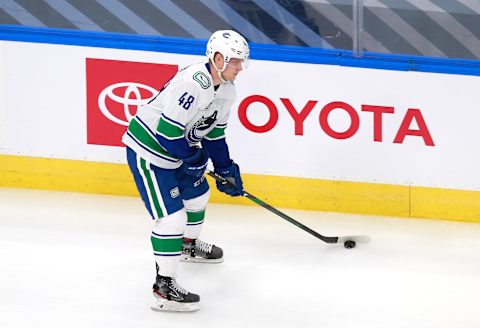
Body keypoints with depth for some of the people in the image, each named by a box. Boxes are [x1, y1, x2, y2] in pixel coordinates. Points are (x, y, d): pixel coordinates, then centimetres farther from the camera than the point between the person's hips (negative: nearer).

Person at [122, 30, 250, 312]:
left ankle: (189, 246, 56)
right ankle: (164, 286, -8)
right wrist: (192, 158, -16)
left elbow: (215, 132, 14)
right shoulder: (193, 83, -30)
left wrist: (226, 169, 12)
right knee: (172, 216, -14)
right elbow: (167, 130, -30)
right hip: (148, 151, -10)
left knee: (198, 194, 28)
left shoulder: (226, 89, 2)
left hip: (176, 149, 10)